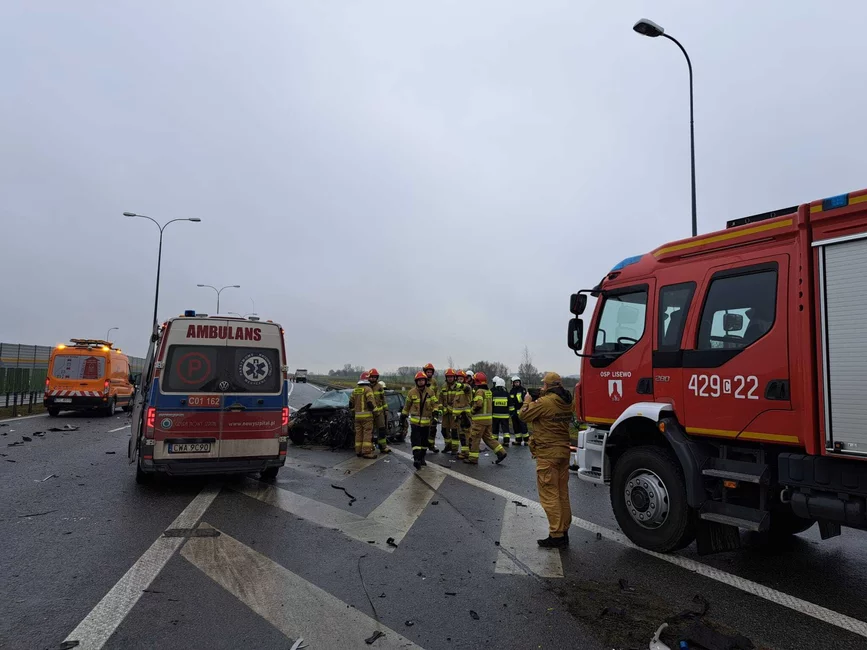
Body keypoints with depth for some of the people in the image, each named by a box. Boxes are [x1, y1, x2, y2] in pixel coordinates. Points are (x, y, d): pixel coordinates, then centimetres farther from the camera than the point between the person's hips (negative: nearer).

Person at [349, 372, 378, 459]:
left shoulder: (355, 390, 13)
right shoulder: (367, 389, -10)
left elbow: (351, 403, 18)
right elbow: (371, 402, -19)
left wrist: (353, 412, 26)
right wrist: (374, 408, -3)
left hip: (357, 415, 7)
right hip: (367, 415, -7)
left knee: (359, 433, 12)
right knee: (368, 433, -6)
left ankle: (358, 451, 16)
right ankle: (366, 452, -10)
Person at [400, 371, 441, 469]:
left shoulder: (430, 392, 1)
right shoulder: (411, 392, -2)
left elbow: (435, 403, 3)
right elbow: (407, 405, 9)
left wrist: (435, 411, -16)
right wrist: (403, 416, 12)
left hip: (426, 421, 3)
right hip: (415, 421, -3)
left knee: (424, 441, 11)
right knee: (416, 440, -13)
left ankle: (421, 458, 24)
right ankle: (416, 459, -16)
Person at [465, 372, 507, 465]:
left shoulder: (480, 391, -14)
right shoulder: (489, 392, 13)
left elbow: (478, 404, -24)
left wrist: (473, 410, -7)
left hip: (480, 419, -8)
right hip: (488, 418, 8)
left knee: (474, 438, 1)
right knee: (487, 437, 16)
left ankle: (473, 458, 7)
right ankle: (501, 452, 10)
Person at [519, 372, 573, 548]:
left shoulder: (544, 402, -19)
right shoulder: (567, 402, 5)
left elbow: (523, 415, -9)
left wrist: (527, 401, 9)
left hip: (547, 454, -8)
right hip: (564, 451, 8)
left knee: (549, 494, -1)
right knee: (563, 494, 15)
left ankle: (556, 535, 2)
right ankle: (564, 532, 24)